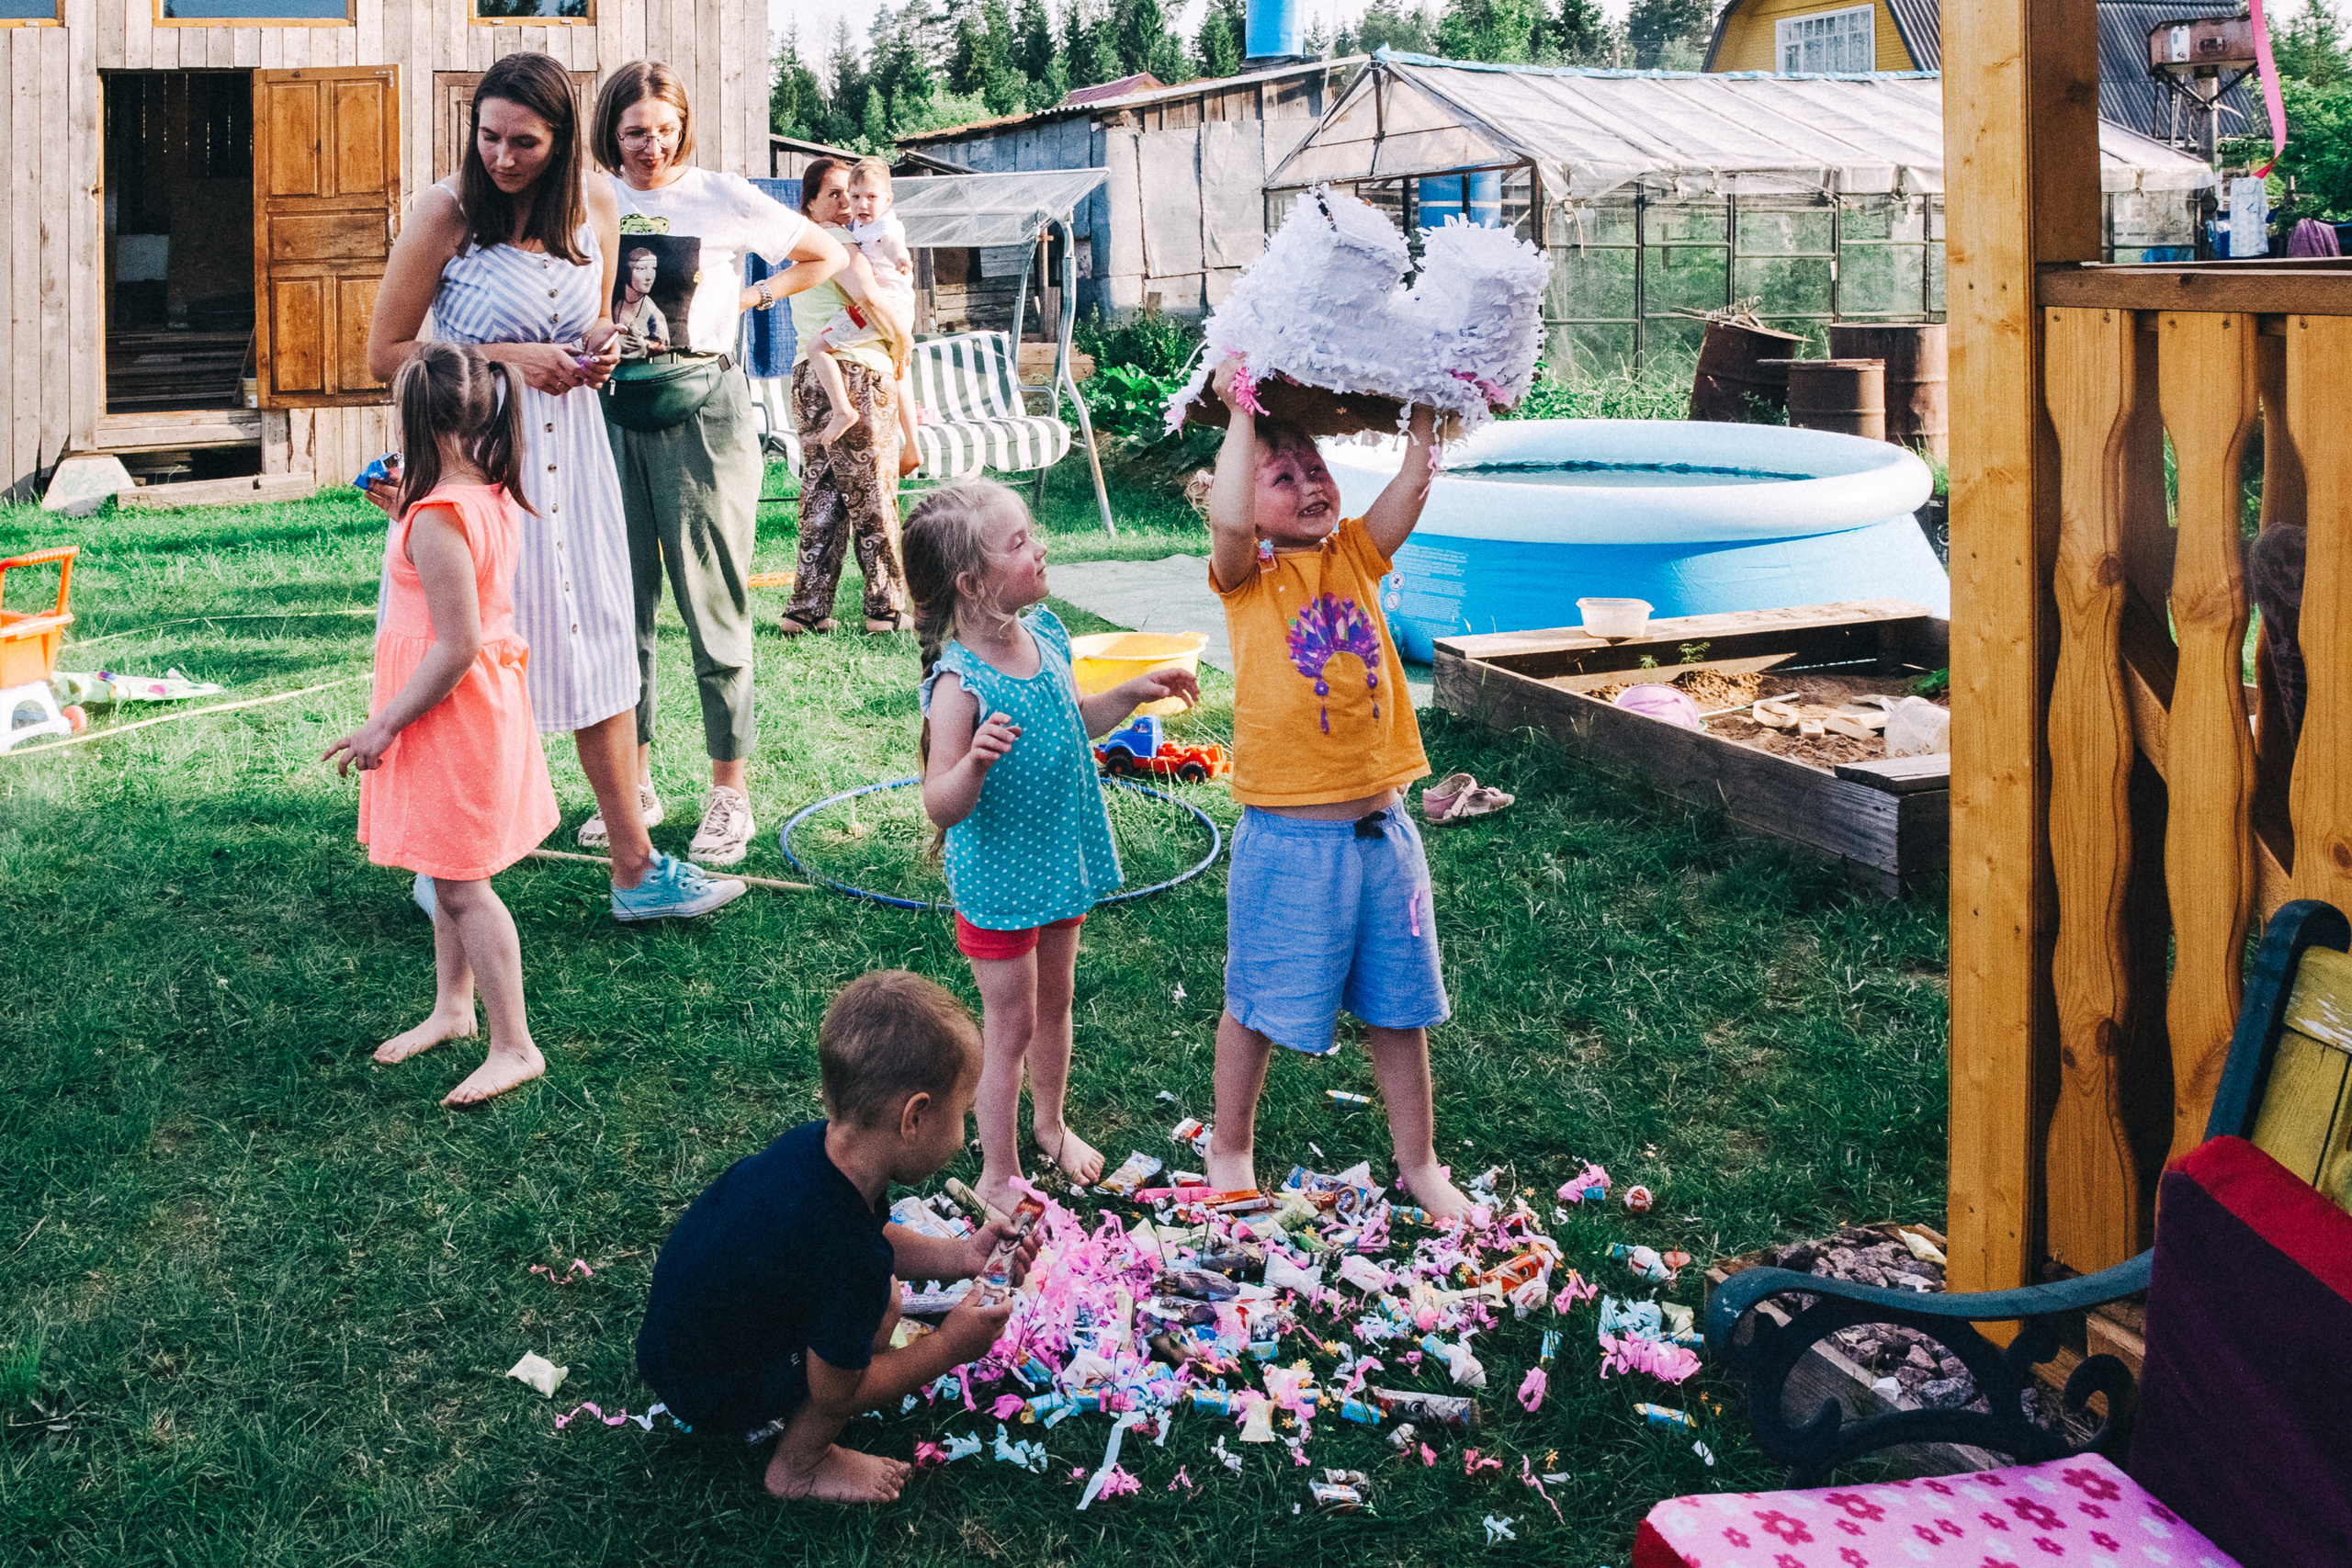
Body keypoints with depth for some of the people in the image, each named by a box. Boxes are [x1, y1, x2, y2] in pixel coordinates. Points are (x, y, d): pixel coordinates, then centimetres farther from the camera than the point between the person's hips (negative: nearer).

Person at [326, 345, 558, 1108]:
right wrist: (407, 504, 16)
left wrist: (386, 725, -18)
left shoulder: (438, 519, -25)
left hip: (451, 709, -10)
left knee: (461, 886, -2)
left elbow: (457, 647, -26)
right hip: (488, 696, 10)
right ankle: (452, 1008, 35)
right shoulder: (495, 495, 3)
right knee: (451, 871, 21)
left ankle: (514, 1048, 4)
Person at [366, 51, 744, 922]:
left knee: (594, 648, 7)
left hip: (568, 450, 5)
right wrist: (504, 357, -17)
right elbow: (386, 354, -9)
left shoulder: (595, 205, 3)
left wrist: (600, 349, -3)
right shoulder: (447, 212, -12)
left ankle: (635, 872, 13)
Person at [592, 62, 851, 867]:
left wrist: (753, 296, 9)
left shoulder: (721, 197, 2)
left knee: (712, 607, -2)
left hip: (701, 412, -4)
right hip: (611, 409, 4)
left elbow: (826, 256, 12)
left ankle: (730, 793, 5)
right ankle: (633, 783, 18)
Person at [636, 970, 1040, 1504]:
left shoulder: (817, 1143, -13)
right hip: (709, 1396, -8)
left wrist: (960, 1257, -1)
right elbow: (837, 1393, -20)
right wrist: (948, 1348, -11)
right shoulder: (851, 1258, -36)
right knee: (884, 1309, -20)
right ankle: (797, 1466, 1)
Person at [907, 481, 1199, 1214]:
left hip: (1058, 864, 7)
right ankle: (999, 1174, 23)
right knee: (1011, 1025, 6)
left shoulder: (1044, 634, -4)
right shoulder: (960, 683, -27)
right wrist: (974, 764, -46)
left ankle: (1050, 1124, 47)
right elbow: (941, 806, -27)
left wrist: (1133, 692, 5)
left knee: (1055, 1000, 24)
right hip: (997, 883, -7)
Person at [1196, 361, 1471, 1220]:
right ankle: (1230, 1148, 36)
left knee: (1398, 1003, 16)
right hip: (1287, 835, -4)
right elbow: (1228, 521, -29)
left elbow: (1415, 479, -8)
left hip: (1380, 826, 4)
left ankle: (1418, 1163, 33)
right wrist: (1242, 412, -22)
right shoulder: (1247, 575, -8)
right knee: (1259, 1005, 13)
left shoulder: (1356, 553, 4)